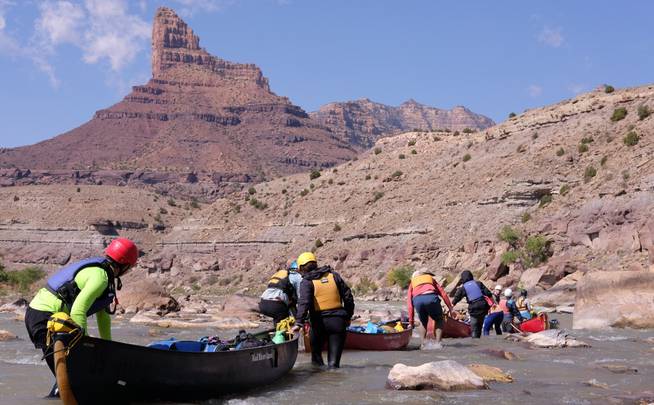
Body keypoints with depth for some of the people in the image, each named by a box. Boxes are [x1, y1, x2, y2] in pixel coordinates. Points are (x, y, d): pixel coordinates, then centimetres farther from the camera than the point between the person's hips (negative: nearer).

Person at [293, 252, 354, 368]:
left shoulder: (306, 282, -2)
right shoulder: (334, 275, 9)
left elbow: (304, 302, -19)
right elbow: (348, 297, 9)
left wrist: (299, 323, -25)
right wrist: (348, 316, 19)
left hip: (319, 322, -2)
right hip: (338, 320, 3)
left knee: (316, 351, 20)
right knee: (334, 361, 9)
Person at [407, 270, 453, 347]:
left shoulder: (412, 283, 36)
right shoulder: (431, 278, 38)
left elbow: (410, 303, 27)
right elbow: (443, 293, 24)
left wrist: (411, 322, 27)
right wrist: (451, 308, 21)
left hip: (417, 300, 1)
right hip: (431, 298, -1)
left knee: (424, 323, 27)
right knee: (439, 321, 23)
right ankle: (437, 343, 10)